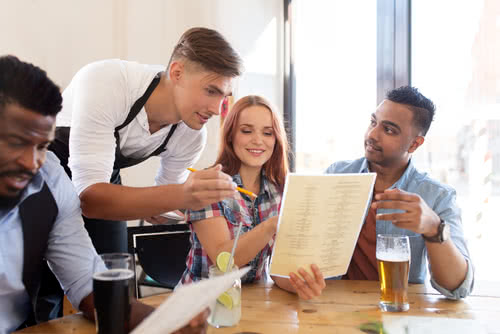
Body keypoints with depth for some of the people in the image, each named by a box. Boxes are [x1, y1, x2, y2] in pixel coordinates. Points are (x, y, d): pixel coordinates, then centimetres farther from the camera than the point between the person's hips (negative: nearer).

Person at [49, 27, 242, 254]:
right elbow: (89, 196, -41)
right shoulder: (104, 82, -35)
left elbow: (167, 192, 0)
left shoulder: (193, 135, -19)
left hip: (104, 179, 4)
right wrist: (181, 196, -53)